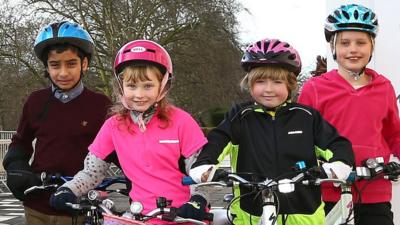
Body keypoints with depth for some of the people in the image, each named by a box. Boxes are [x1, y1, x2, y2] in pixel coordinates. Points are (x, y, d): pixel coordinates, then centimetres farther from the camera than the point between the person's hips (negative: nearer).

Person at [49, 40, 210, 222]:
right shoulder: (114, 126, 1)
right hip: (141, 215, 3)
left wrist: (197, 201, -19)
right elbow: (92, 171, 6)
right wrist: (67, 191, -9)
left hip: (183, 215, -2)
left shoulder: (180, 121, -6)